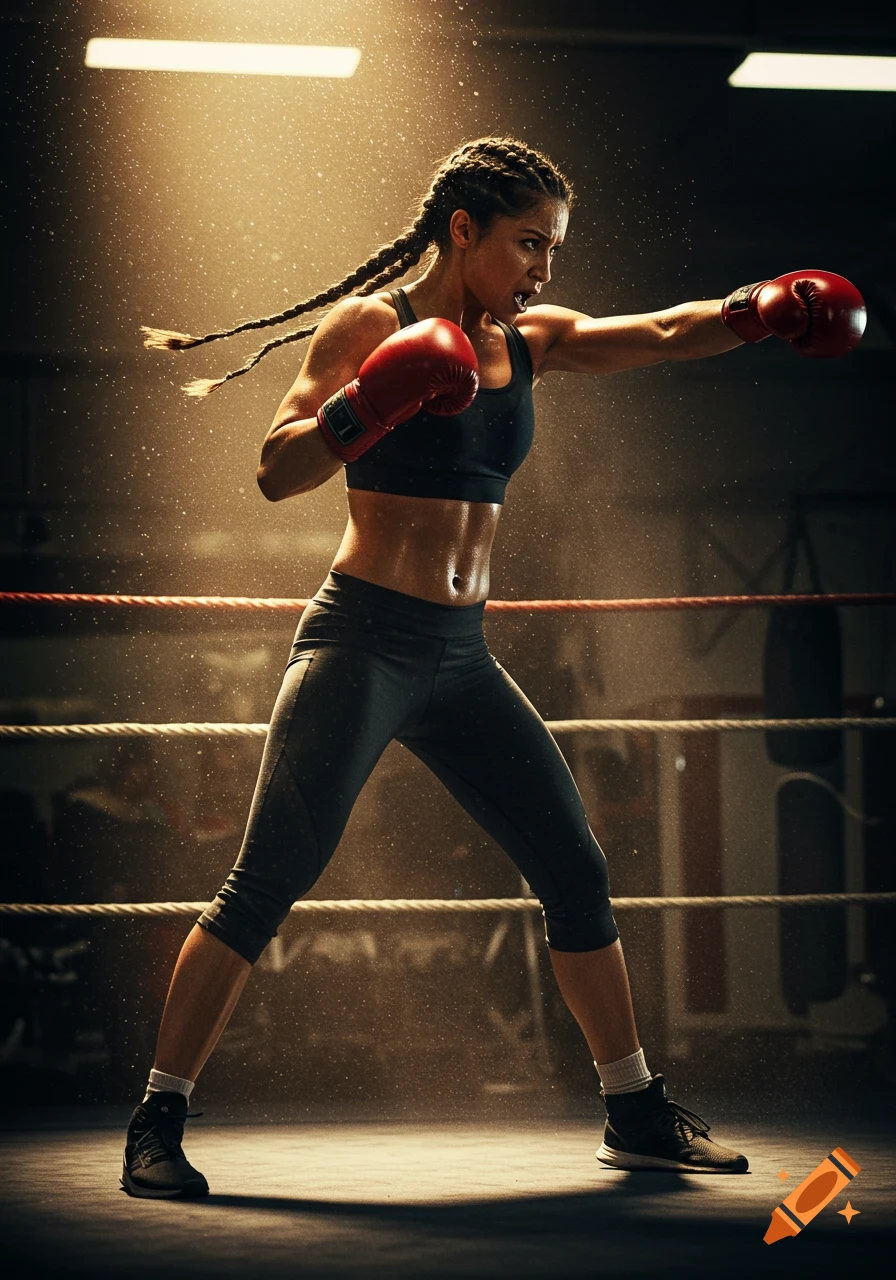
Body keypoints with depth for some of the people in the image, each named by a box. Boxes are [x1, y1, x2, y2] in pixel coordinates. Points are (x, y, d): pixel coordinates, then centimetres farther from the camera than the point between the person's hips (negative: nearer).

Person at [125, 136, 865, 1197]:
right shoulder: (373, 324, -5)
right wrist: (367, 409, -29)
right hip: (361, 642, -6)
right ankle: (157, 1124, 0)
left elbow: (663, 335, 6)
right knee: (267, 884, -10)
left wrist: (758, 310, -12)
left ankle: (637, 1116, 20)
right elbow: (276, 472, -12)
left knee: (576, 873, 7)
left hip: (460, 659, 7)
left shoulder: (529, 341, 13)